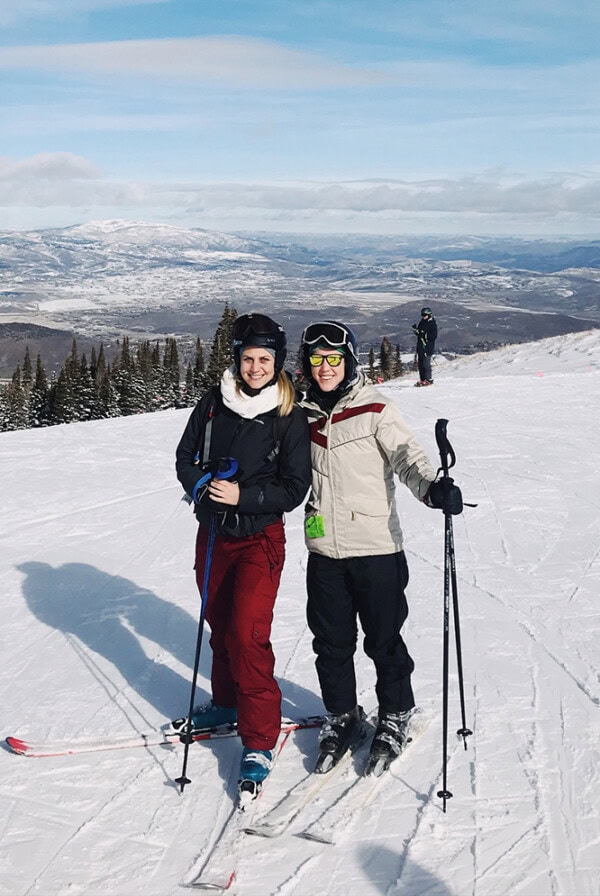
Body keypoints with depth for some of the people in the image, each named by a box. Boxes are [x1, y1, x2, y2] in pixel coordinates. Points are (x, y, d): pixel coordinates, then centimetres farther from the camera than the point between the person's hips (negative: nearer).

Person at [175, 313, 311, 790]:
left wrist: (242, 496, -22)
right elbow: (186, 456, 7)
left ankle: (260, 739, -3)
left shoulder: (290, 417, -11)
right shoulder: (214, 403, -1)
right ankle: (227, 702, 40)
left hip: (260, 538, -4)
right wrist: (202, 486, -13)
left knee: (247, 633, -13)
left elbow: (294, 489, -10)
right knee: (220, 625, 18)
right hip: (213, 533, 5)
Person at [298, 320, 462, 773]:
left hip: (376, 548, -4)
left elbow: (407, 455, -19)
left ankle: (396, 713, 29)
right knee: (331, 641, 12)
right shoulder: (307, 413, 7)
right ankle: (342, 715, 32)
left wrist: (434, 487, -39)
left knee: (383, 639, 7)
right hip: (324, 550, 5)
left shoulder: (375, 409, -9)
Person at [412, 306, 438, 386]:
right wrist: (416, 330, 0)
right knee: (420, 363, 8)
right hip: (420, 346, 7)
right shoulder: (421, 322, 15)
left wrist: (425, 335, -21)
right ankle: (422, 380, 13)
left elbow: (434, 335, -14)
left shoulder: (432, 324, -7)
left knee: (426, 363, -12)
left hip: (428, 346, -7)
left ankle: (428, 380, -7)